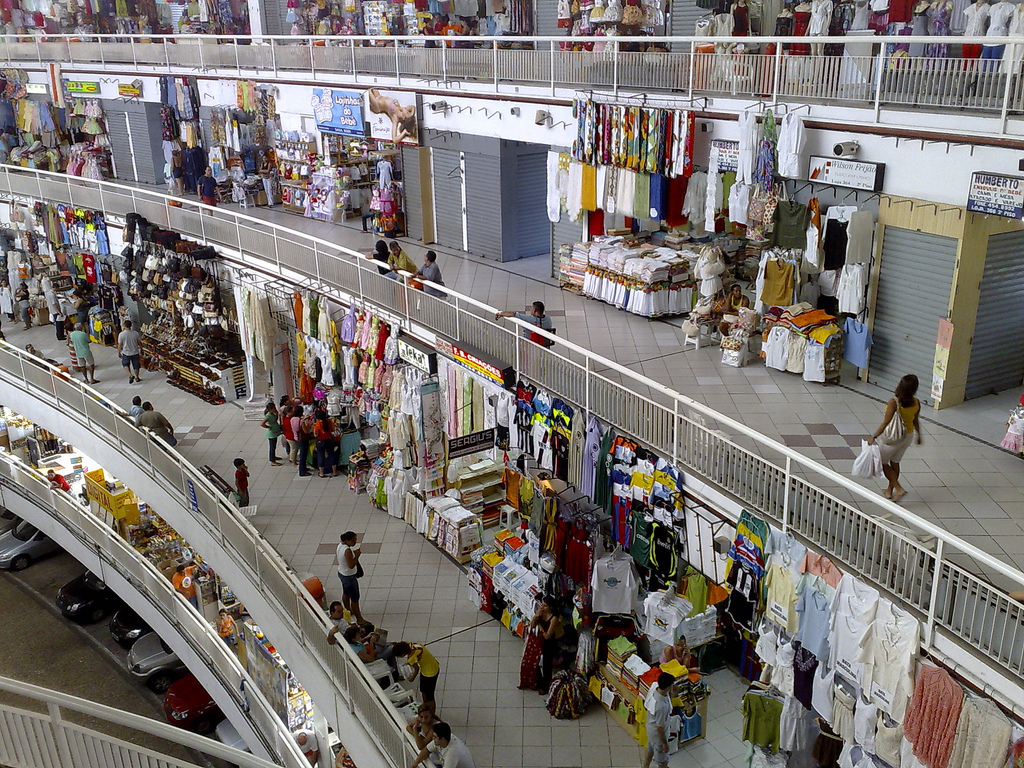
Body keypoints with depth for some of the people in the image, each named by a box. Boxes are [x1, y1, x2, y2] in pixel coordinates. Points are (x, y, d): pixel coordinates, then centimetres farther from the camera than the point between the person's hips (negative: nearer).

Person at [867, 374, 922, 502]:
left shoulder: (894, 402, -27)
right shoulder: (916, 403, -9)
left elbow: (886, 422, -27)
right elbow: (916, 421, 5)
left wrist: (874, 437, -21)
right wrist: (918, 435, 22)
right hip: (908, 436, 6)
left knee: (882, 462, 12)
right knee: (895, 463, 21)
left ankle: (899, 489, 3)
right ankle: (889, 490, 32)